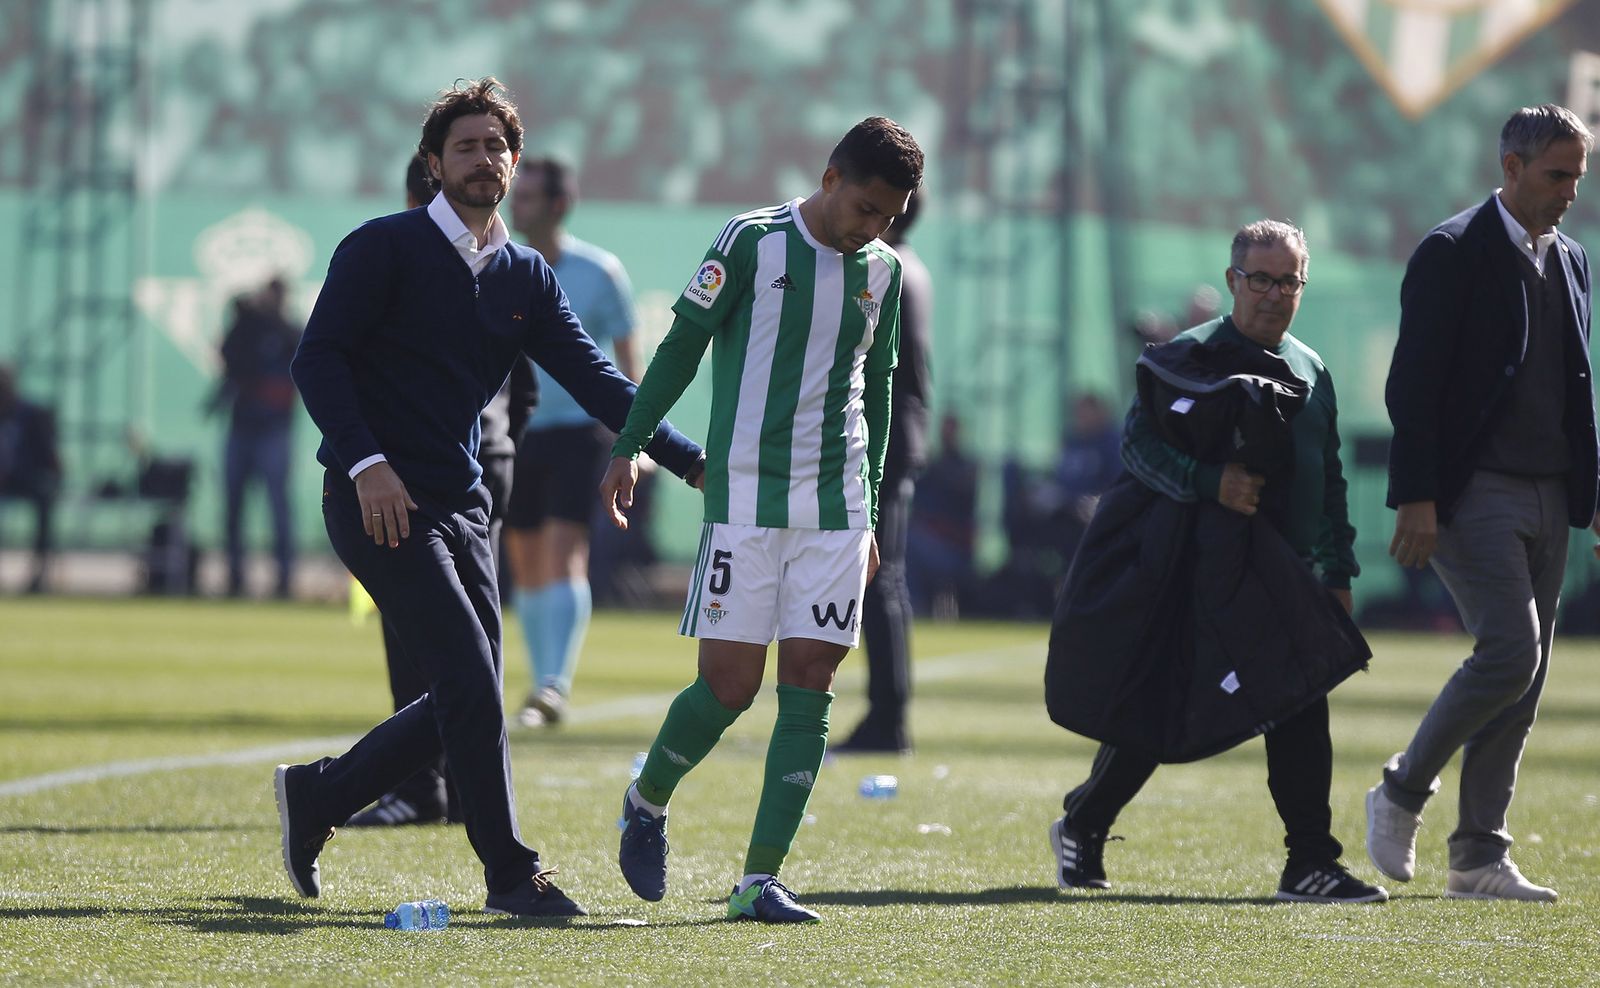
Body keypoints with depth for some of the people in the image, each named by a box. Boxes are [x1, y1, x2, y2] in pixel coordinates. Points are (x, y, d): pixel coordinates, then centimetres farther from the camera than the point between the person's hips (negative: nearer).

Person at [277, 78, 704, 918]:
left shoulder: (525, 278, 13)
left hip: (460, 503, 7)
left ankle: (315, 795, 23)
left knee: (463, 704, 4)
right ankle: (509, 873, -6)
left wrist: (688, 459, -2)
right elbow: (316, 358, -9)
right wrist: (366, 462, -21)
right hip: (380, 499, -7)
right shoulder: (384, 249, -4)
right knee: (469, 682, -14)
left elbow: (592, 378, 9)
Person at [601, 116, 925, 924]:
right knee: (729, 683, -6)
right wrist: (628, 448, -1)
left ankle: (760, 879, -2)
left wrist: (869, 509, 22)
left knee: (809, 684, -4)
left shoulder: (881, 273, 11)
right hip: (747, 500, -5)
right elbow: (681, 345, 1)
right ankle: (647, 801, 23)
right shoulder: (752, 242, -5)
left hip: (836, 510, 5)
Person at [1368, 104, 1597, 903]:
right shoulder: (1453, 252, -7)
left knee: (1524, 680, 4)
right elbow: (1413, 381, -11)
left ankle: (1479, 857, 8)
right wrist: (1416, 499, -18)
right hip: (1472, 493, -7)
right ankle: (1402, 792, -1)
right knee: (1509, 651, -19)